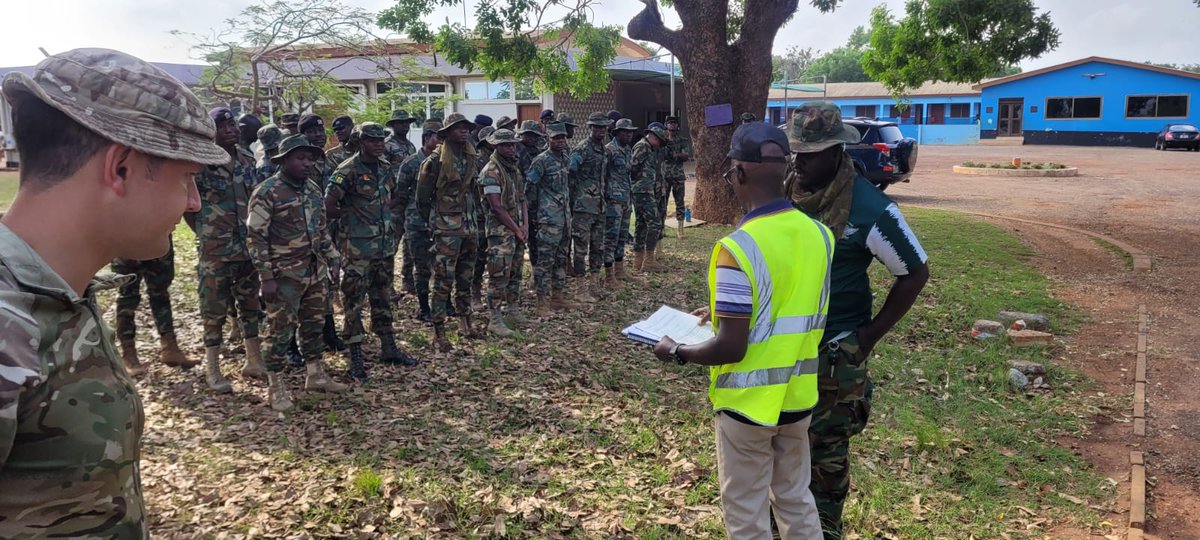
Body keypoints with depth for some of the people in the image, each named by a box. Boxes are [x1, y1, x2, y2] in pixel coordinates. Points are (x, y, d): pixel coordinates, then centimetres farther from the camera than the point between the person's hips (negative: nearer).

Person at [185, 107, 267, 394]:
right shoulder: (201, 164, -10)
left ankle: (254, 360, 25)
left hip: (248, 249, 5)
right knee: (214, 310, 2)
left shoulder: (248, 163, 6)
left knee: (251, 305, 13)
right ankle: (212, 370, 11)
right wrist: (206, 234, -2)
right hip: (215, 252, -5)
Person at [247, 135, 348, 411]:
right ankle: (275, 386, 13)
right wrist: (267, 277, -16)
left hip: (316, 271, 7)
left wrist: (334, 260, 13)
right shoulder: (267, 192, -13)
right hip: (285, 275, -6)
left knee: (313, 325, 15)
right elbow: (256, 237, -14)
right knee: (281, 330, 1)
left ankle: (316, 376, 28)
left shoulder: (313, 188, 9)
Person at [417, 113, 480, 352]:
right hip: (447, 231, -7)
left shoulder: (469, 158, 8)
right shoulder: (435, 161, -13)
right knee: (443, 281, -4)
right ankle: (438, 332, 3)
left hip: (468, 226, 7)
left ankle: (465, 322, 28)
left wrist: (471, 219, 15)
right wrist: (436, 222, -1)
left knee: (465, 278, 15)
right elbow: (422, 199, -7)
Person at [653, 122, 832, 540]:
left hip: (748, 402, -6)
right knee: (796, 500, 23)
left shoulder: (738, 247, -24)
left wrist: (675, 353, -7)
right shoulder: (820, 235, -3)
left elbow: (731, 348, -24)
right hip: (798, 396, 6)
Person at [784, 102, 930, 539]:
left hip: (833, 352, -5)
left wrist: (870, 335, -10)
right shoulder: (783, 191, -3)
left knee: (826, 450, 11)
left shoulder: (869, 208, -18)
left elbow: (914, 273, -8)